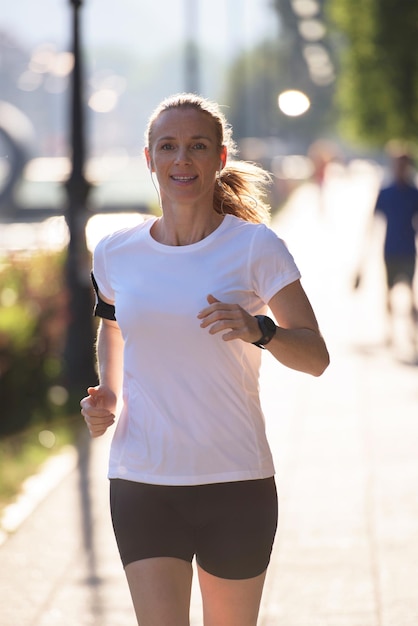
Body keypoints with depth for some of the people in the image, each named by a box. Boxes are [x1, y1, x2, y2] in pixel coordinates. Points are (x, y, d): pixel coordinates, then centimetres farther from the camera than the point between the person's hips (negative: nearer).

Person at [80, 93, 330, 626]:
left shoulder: (254, 247, -4)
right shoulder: (116, 253, 4)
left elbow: (315, 357, -5)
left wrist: (259, 331, -24)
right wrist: (107, 394, 7)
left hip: (236, 481, -1)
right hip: (142, 482, 1)